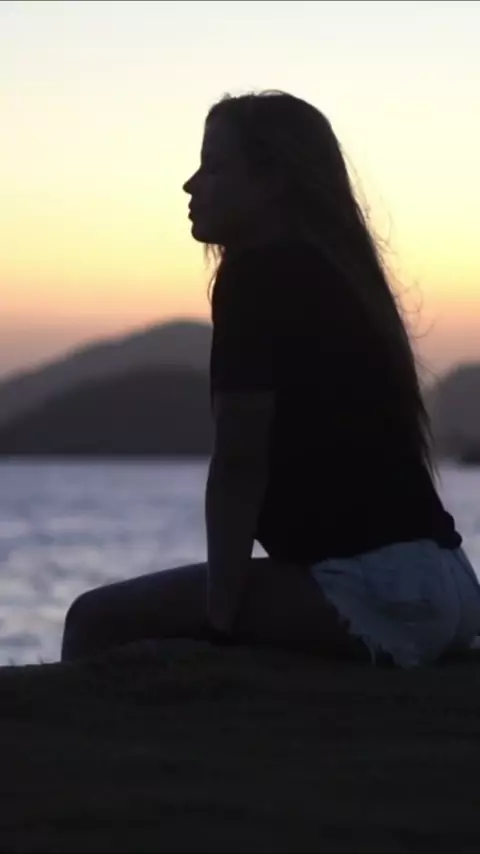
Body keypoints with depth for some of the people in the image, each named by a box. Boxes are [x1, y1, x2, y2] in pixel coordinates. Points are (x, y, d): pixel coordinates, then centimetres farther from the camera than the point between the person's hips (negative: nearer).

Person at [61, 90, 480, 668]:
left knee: (98, 620, -13)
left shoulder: (259, 272, -7)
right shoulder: (332, 270, 20)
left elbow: (239, 464, -13)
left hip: (372, 588, -10)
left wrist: (218, 623, -10)